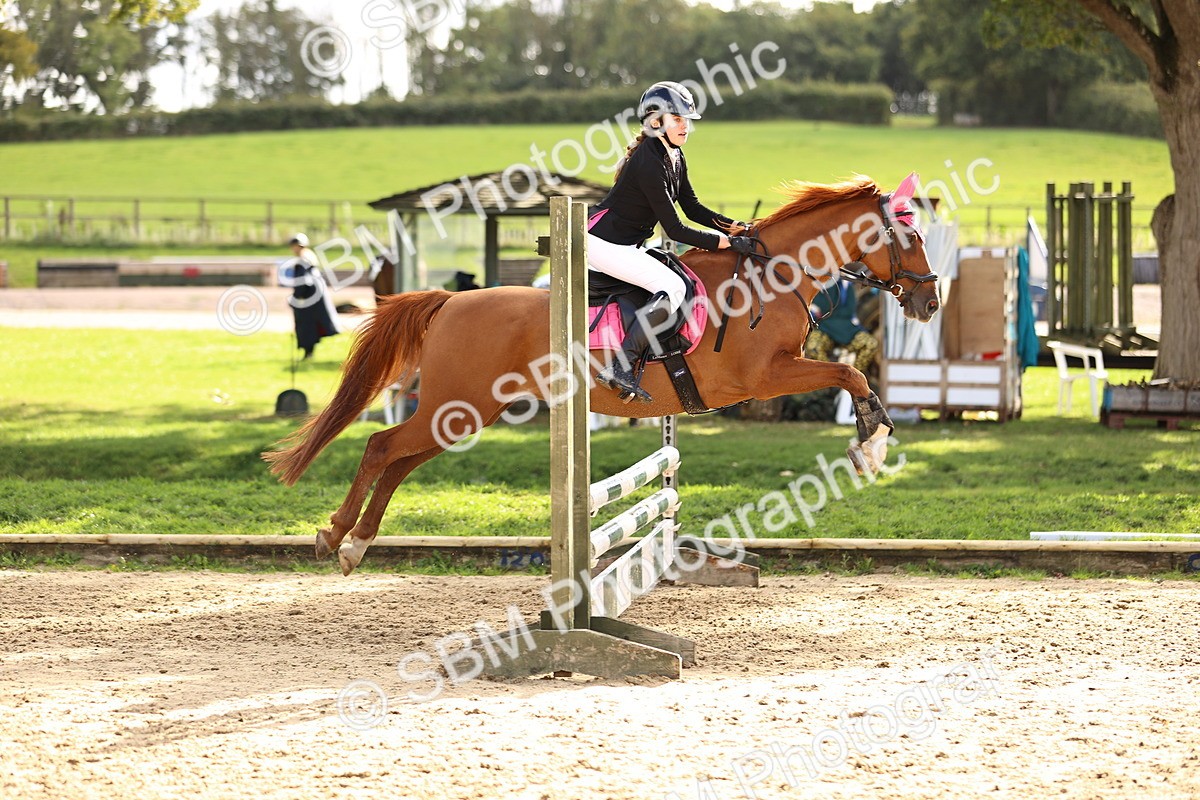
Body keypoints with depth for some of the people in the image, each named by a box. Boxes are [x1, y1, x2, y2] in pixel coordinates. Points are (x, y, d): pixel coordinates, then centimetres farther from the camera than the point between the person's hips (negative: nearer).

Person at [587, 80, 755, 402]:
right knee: (672, 288, -23)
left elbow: (693, 208, 17)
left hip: (625, 245, 11)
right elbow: (675, 230, -21)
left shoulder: (675, 157, 9)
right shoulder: (649, 162, -21)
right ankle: (619, 369, -30)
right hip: (600, 240, -11)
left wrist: (737, 227, 6)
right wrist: (728, 242, -19)